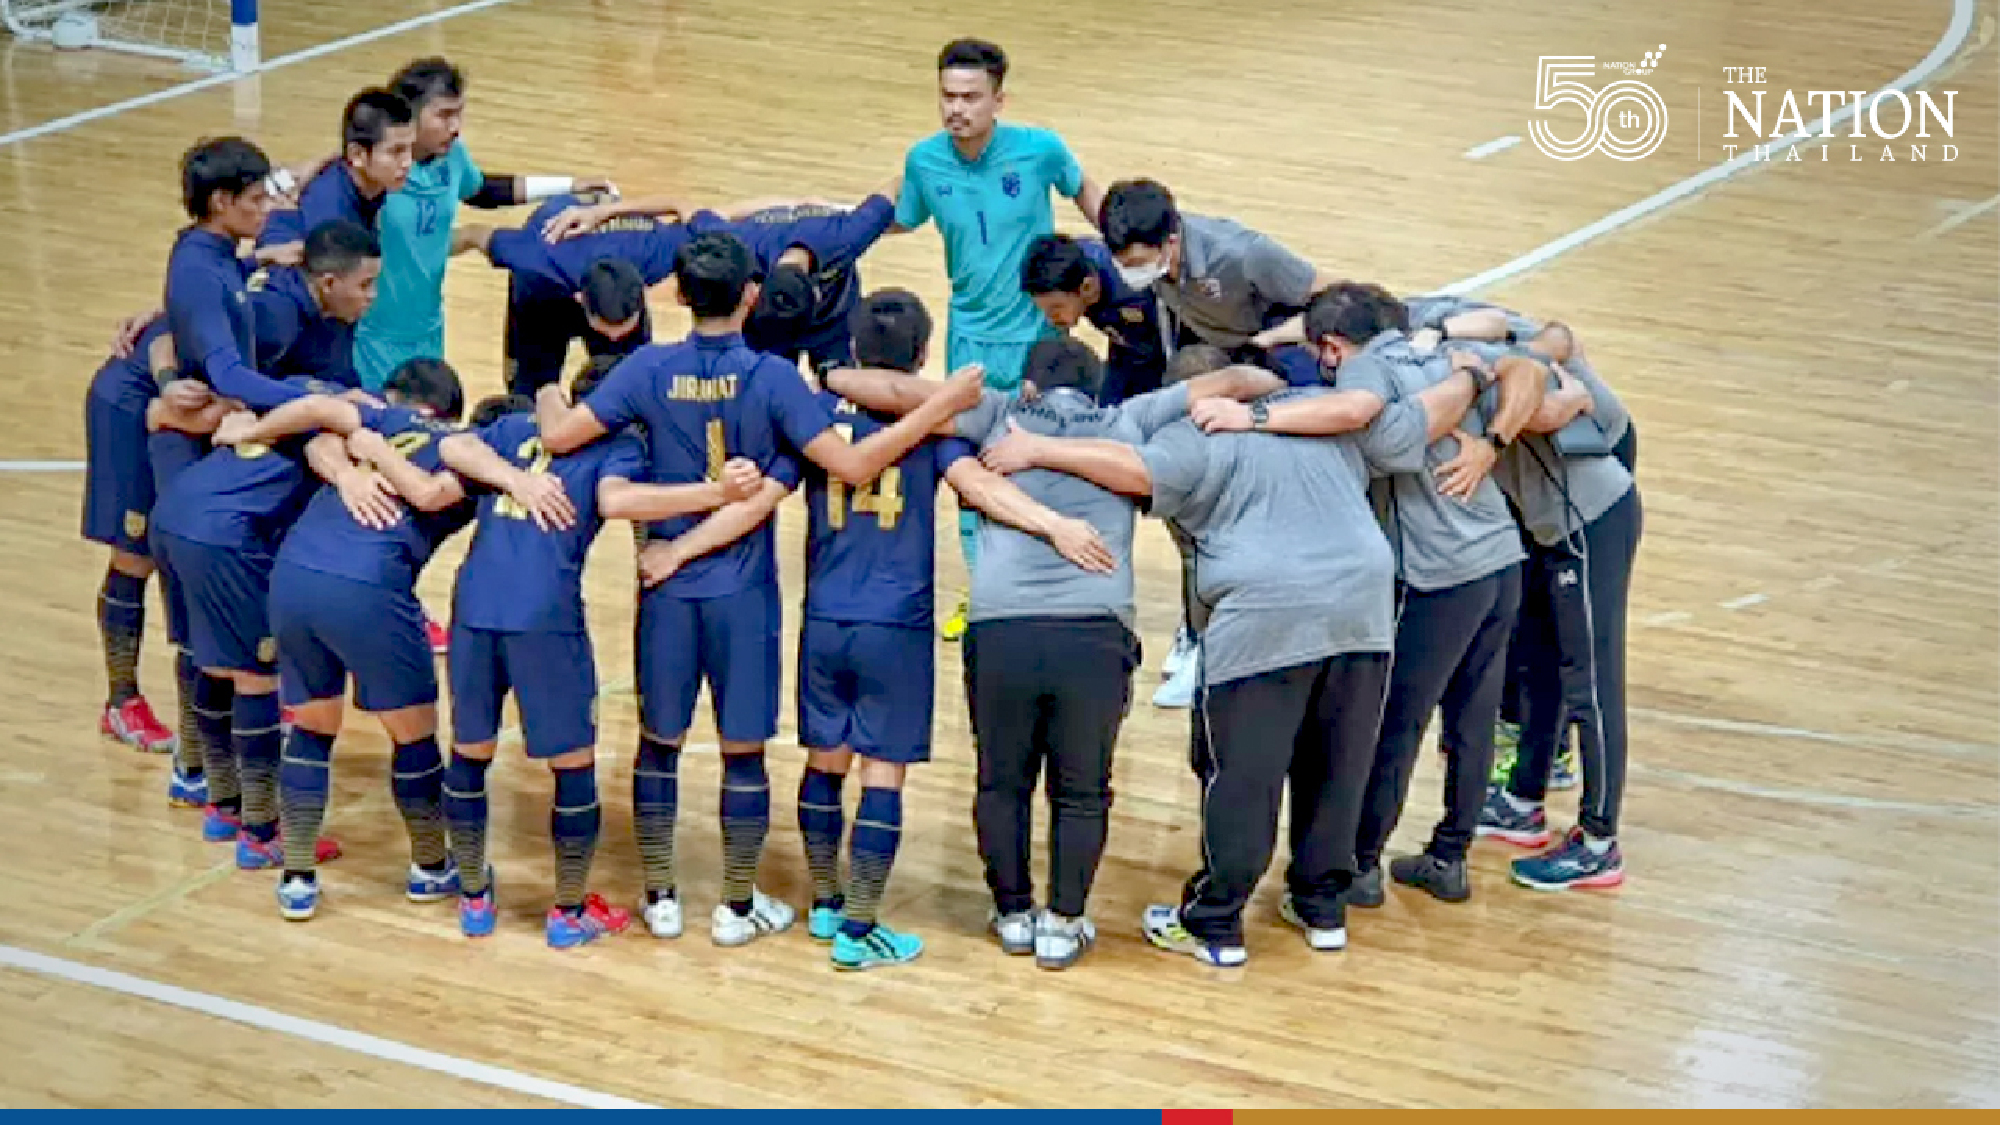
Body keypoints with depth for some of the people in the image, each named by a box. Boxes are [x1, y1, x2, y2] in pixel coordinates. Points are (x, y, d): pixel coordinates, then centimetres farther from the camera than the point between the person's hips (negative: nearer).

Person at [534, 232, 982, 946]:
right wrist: (943, 406, -16)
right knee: (742, 752, 10)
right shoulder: (771, 378, -14)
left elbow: (560, 436, -9)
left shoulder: (650, 369, -8)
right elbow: (851, 467, -19)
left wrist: (547, 397, 14)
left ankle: (659, 899, 23)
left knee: (658, 743, 16)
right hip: (741, 593, -2)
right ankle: (739, 907, 18)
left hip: (668, 587, 2)